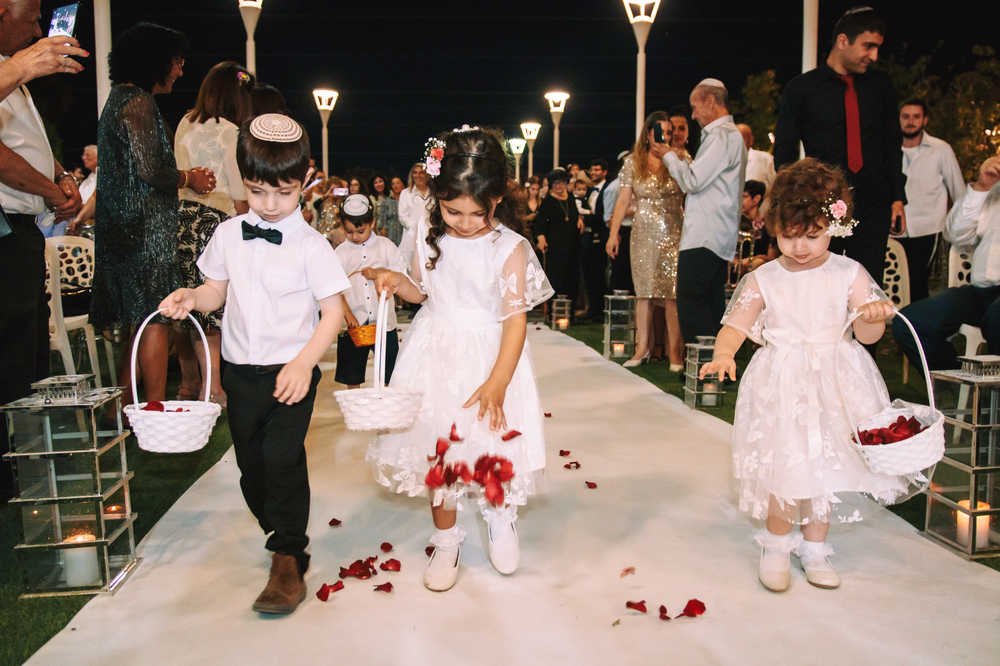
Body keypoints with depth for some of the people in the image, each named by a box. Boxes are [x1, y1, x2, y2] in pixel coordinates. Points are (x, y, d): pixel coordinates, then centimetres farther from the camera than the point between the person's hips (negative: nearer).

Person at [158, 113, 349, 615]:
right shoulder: (228, 235, 3)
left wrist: (304, 364, -21)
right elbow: (217, 291, 13)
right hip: (240, 368, 5)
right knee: (250, 461, 14)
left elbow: (333, 311, -11)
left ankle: (289, 560, 0)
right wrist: (191, 298, -10)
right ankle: (279, 531, 37)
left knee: (283, 459, -11)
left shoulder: (311, 245, -11)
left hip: (292, 371, -5)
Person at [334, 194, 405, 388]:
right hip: (354, 322, 0)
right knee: (352, 377, 11)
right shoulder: (341, 252, 1)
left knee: (389, 377, 8)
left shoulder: (385, 246, 3)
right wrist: (348, 315, -14)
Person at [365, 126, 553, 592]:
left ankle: (499, 514, 31)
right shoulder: (428, 234, -3)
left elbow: (516, 318, -17)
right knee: (435, 445, 7)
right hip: (436, 352, 3)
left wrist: (497, 382, -24)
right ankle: (446, 537, 28)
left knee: (494, 441, -4)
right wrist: (395, 282, -9)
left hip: (489, 353, -3)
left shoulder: (510, 248, -15)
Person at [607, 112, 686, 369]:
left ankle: (674, 351, -1)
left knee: (673, 293, -6)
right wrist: (613, 234, 1)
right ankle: (642, 348, 12)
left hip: (674, 234, -2)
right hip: (644, 234, 2)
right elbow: (623, 200, 5)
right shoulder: (633, 162, 7)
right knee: (644, 292, 4)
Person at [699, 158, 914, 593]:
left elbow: (867, 335, -4)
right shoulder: (763, 280, -1)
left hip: (833, 384, 2)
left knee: (825, 464, 9)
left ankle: (813, 548, 30)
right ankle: (776, 545, 19)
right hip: (781, 386, -1)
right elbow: (735, 325, -4)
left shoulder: (850, 274, -1)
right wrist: (723, 355, -24)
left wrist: (875, 317, -26)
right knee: (785, 467, -5)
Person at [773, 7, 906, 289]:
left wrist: (897, 199, 8)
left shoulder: (881, 85, 11)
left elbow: (893, 145, 15)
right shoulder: (801, 89, 1)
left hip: (873, 205, 3)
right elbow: (784, 153, 2)